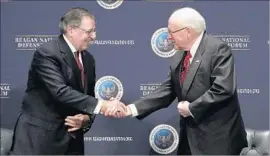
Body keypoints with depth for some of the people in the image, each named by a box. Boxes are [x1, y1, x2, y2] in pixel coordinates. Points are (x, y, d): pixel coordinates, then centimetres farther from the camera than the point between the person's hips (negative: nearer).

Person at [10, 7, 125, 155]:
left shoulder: (88, 59, 9)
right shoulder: (47, 53, -14)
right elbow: (60, 91, -27)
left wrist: (86, 119, -8)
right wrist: (101, 104, -30)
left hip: (71, 139, 7)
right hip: (39, 137, -7)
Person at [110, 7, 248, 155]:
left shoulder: (217, 49, -13)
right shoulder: (178, 57, 11)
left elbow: (223, 89, -23)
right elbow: (166, 92, 6)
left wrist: (192, 108, -16)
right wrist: (132, 109, -4)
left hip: (218, 136, -7)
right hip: (190, 136, 8)